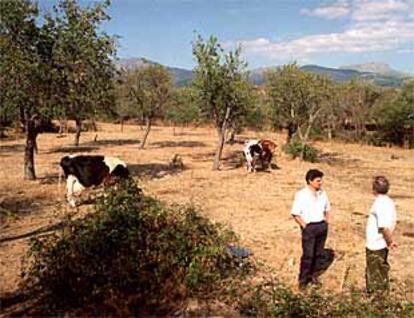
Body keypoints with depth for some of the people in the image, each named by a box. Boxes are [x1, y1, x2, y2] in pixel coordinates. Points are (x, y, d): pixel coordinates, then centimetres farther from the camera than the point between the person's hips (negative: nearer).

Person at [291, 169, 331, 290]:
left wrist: (327, 222, 8)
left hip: (322, 226, 6)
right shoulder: (301, 195, -12)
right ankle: (302, 279, 8)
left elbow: (327, 209, 19)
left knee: (319, 253, 12)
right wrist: (304, 226, -11)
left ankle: (313, 274, 29)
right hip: (309, 227, -6)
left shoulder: (322, 193, 6)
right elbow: (295, 214, -11)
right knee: (308, 255, -5)